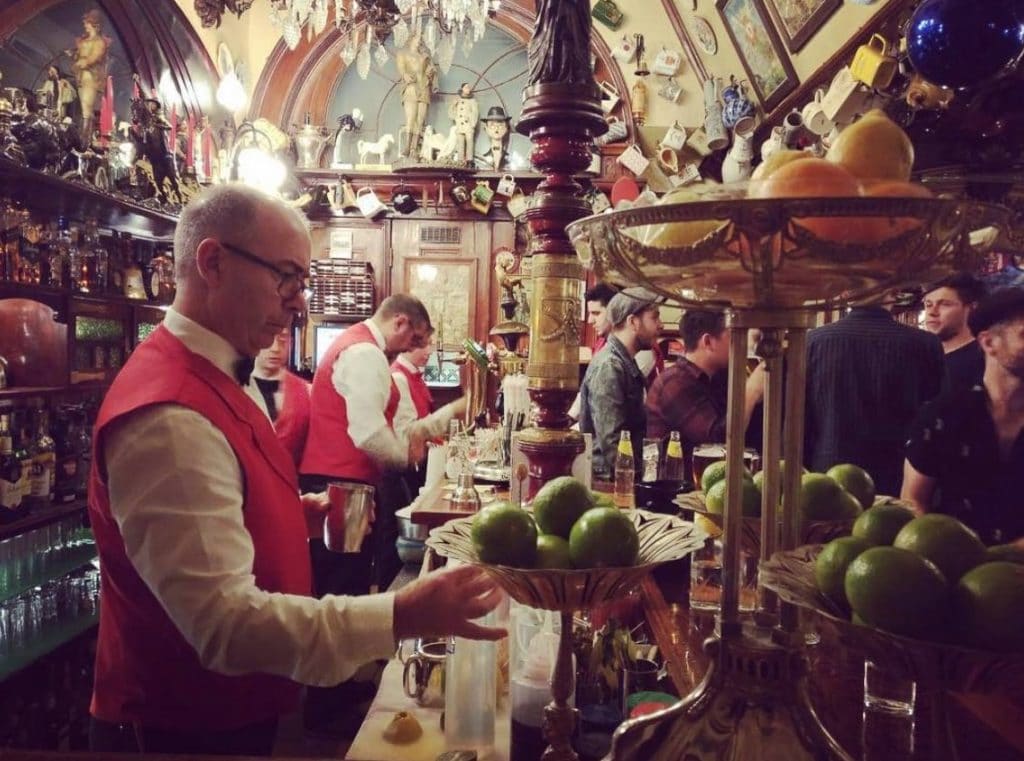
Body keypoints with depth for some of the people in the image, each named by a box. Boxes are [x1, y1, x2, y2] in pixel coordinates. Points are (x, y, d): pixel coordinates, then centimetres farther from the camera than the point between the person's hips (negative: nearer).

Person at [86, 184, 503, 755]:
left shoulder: (209, 379, 4)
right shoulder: (170, 416, -29)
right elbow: (226, 623, -33)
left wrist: (295, 512, 2)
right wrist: (402, 617, -36)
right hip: (187, 730, -9)